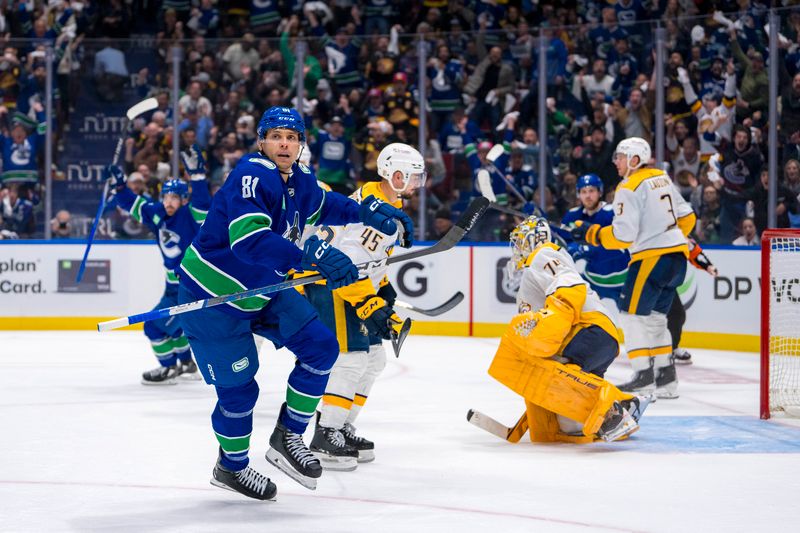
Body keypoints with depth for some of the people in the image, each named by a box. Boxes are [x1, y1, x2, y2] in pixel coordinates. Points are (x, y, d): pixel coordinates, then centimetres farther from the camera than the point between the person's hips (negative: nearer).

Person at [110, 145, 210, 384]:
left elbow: (202, 204, -39)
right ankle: (187, 364, 41)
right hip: (175, 285, 9)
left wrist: (196, 175, -47)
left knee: (156, 325, -6)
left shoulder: (190, 217, -20)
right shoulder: (157, 214, 1)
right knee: (170, 323, 25)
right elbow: (134, 204, 14)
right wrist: (120, 185, 4)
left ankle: (169, 369, 10)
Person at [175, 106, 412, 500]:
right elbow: (249, 239, -42)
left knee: (321, 346, -1)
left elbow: (323, 205, 24)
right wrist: (314, 254, -52)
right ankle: (231, 466, 25)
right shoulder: (252, 177, -26)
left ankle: (288, 437, 11)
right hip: (212, 295, -8)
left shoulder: (299, 180, 1)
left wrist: (369, 211, 6)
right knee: (239, 386, 0)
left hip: (262, 290, 8)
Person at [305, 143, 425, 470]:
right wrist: (370, 306, -27)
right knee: (351, 357, -17)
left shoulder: (389, 203, 13)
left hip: (349, 283, 11)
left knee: (373, 358, 11)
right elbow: (349, 262, -27)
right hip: (329, 284, -11)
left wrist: (384, 289, 18)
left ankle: (341, 428, 18)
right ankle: (324, 439, -15)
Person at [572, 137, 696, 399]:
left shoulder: (629, 189, -12)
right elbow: (686, 217, 20)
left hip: (652, 258, -9)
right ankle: (666, 377, 15)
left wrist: (590, 233, -6)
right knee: (654, 316, 16)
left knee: (633, 314, -3)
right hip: (677, 257, 9)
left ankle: (644, 376, -7)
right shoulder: (663, 179, 14)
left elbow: (623, 236, -17)